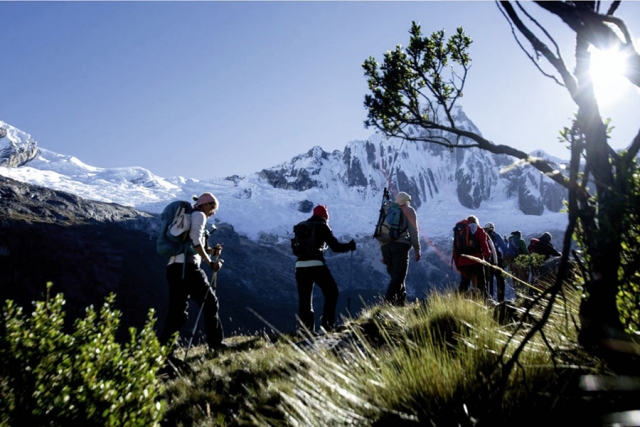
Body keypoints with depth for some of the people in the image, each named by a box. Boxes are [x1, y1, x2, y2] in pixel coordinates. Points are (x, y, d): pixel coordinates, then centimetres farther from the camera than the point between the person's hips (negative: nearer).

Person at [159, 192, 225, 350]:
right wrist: (210, 262, -11)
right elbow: (195, 242, -14)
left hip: (174, 268, 9)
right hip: (187, 267, -9)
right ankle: (215, 342, 13)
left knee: (177, 312, 7)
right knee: (210, 302, 5)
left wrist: (211, 250, 15)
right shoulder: (199, 215, -1)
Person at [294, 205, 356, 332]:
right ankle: (327, 324, 4)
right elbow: (335, 246, -1)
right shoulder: (322, 226, 4)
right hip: (316, 265, -5)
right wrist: (350, 246, 15)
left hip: (300, 266, 5)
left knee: (304, 300, 10)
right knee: (332, 293, 12)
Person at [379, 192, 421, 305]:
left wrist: (384, 254, 25)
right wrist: (417, 249, 0)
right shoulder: (409, 210, 12)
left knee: (395, 275, 14)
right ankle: (388, 300, -22)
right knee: (399, 276, -8)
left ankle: (402, 302, 15)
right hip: (400, 245, -5)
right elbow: (413, 230, -1)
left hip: (385, 246, 6)